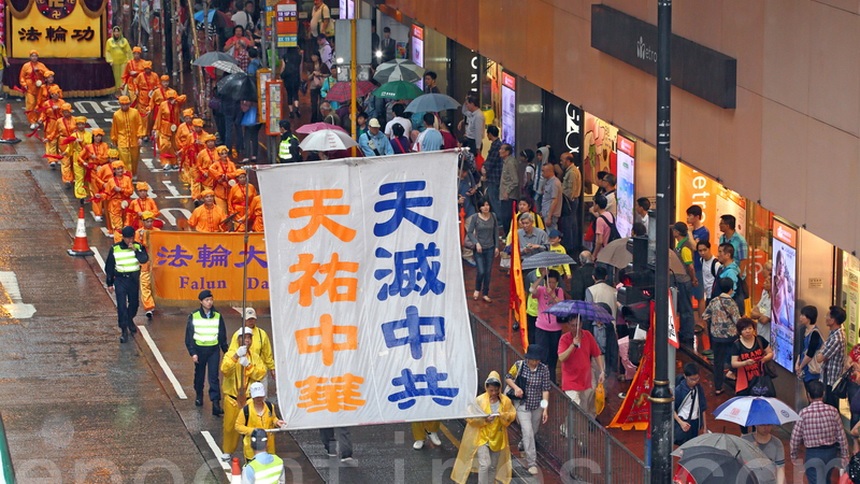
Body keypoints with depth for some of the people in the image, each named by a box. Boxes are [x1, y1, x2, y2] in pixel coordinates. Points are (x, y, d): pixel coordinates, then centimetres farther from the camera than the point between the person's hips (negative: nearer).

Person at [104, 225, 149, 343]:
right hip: (120, 279, -2)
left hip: (134, 279, 2)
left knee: (134, 302, 16)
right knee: (121, 305, -10)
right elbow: (109, 267, 2)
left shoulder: (138, 247, -3)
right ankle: (124, 330, -8)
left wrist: (135, 250, -28)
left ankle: (130, 320, 45)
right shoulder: (115, 249, -6)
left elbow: (144, 259, -19)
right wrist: (109, 283, 3)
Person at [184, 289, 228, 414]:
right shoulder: (193, 317, -3)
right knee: (199, 375, 14)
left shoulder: (218, 317, 2)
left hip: (214, 350, 0)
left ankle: (216, 404, -13)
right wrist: (193, 352, -10)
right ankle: (199, 396, 38)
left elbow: (222, 336, 10)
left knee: (214, 377, -8)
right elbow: (189, 336, -2)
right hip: (199, 349, 0)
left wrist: (226, 352, 10)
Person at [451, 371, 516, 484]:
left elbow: (512, 415, 3)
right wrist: (484, 420, -24)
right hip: (482, 437, -4)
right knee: (485, 464, -16)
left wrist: (504, 415, -18)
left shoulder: (505, 401, -3)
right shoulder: (479, 400, -12)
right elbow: (470, 418, -10)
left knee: (493, 466, 14)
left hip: (497, 438, 4)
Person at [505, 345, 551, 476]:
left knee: (533, 432, 19)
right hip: (522, 404, -3)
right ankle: (532, 463, -11)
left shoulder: (544, 369, -10)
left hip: (537, 405, 3)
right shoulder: (519, 365, -13)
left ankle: (522, 446, 53)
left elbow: (545, 390, -7)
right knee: (527, 432, -14)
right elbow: (508, 378, 1)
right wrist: (515, 387, -19)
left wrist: (545, 409, -11)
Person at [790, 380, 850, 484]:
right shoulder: (832, 411, -9)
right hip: (831, 452, 3)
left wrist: (793, 456, 9)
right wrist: (844, 455, 9)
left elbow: (795, 438, -6)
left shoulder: (803, 413, -14)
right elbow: (841, 437, -3)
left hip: (812, 455, -3)